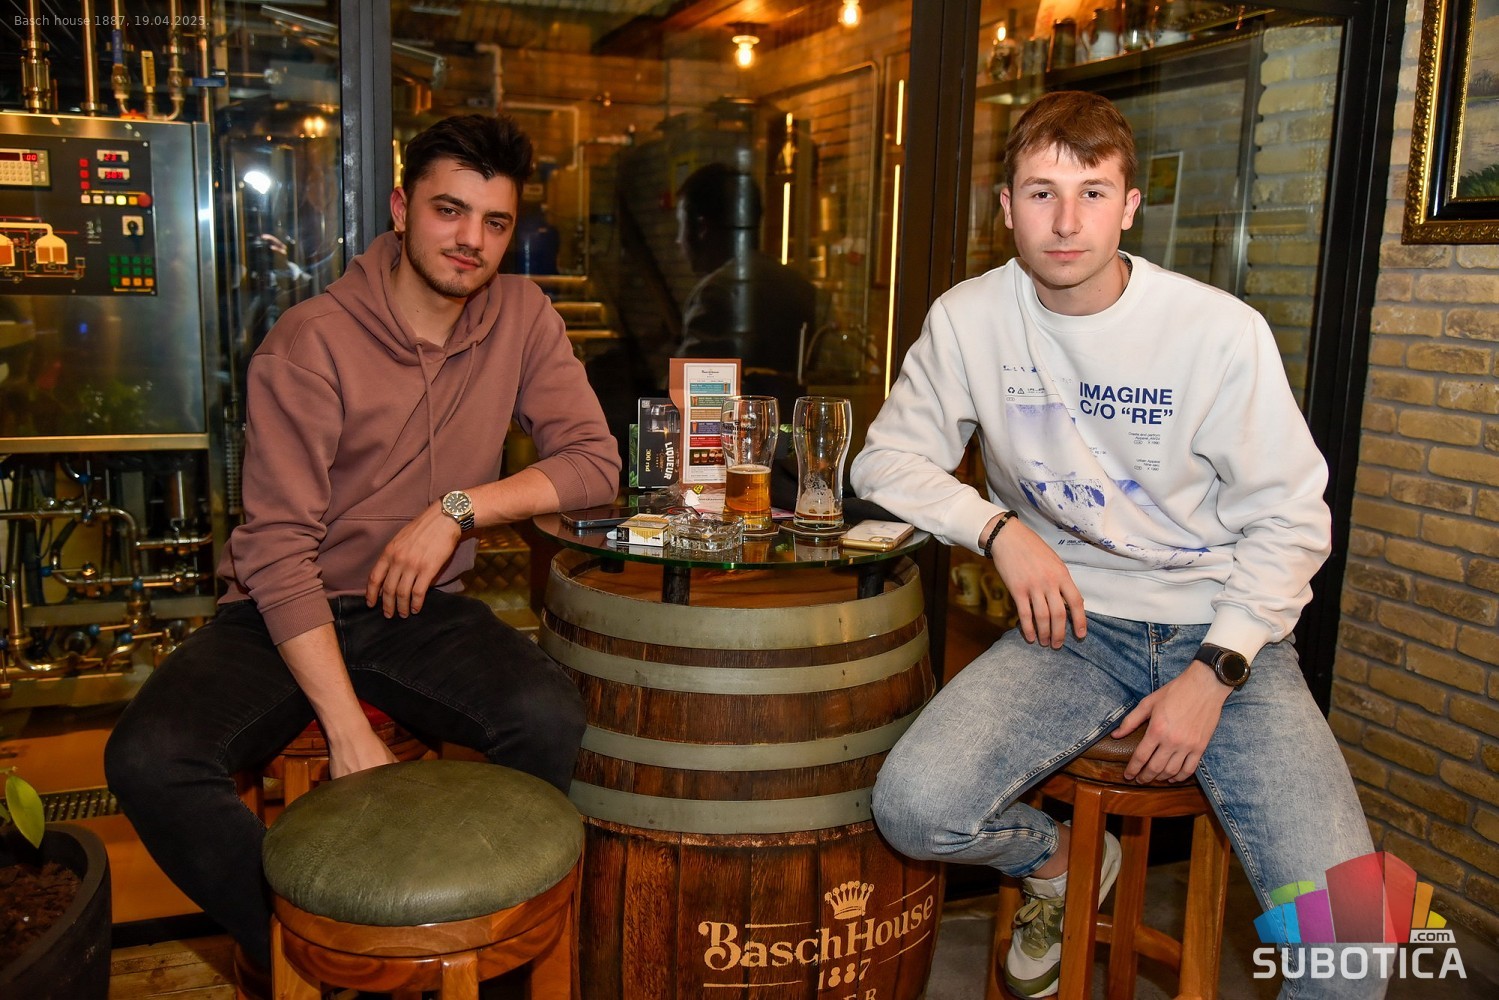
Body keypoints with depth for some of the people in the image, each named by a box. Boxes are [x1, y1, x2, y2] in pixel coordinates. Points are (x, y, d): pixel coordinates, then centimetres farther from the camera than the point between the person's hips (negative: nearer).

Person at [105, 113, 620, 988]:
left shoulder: (522, 317, -1)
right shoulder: (313, 342, -13)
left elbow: (595, 463, -4)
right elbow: (279, 549, -17)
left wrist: (459, 507, -18)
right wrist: (351, 734, -23)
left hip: (420, 609, 2)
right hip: (286, 612, -1)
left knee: (552, 720, -27)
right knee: (150, 760, -26)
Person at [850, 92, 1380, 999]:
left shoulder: (1222, 331, -10)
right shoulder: (969, 321, -4)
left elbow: (1290, 519, -3)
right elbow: (889, 460, 3)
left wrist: (1215, 671, -12)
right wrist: (999, 527, -14)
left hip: (1222, 628, -1)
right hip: (1074, 624, 2)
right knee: (915, 805, -23)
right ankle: (1062, 857, 12)